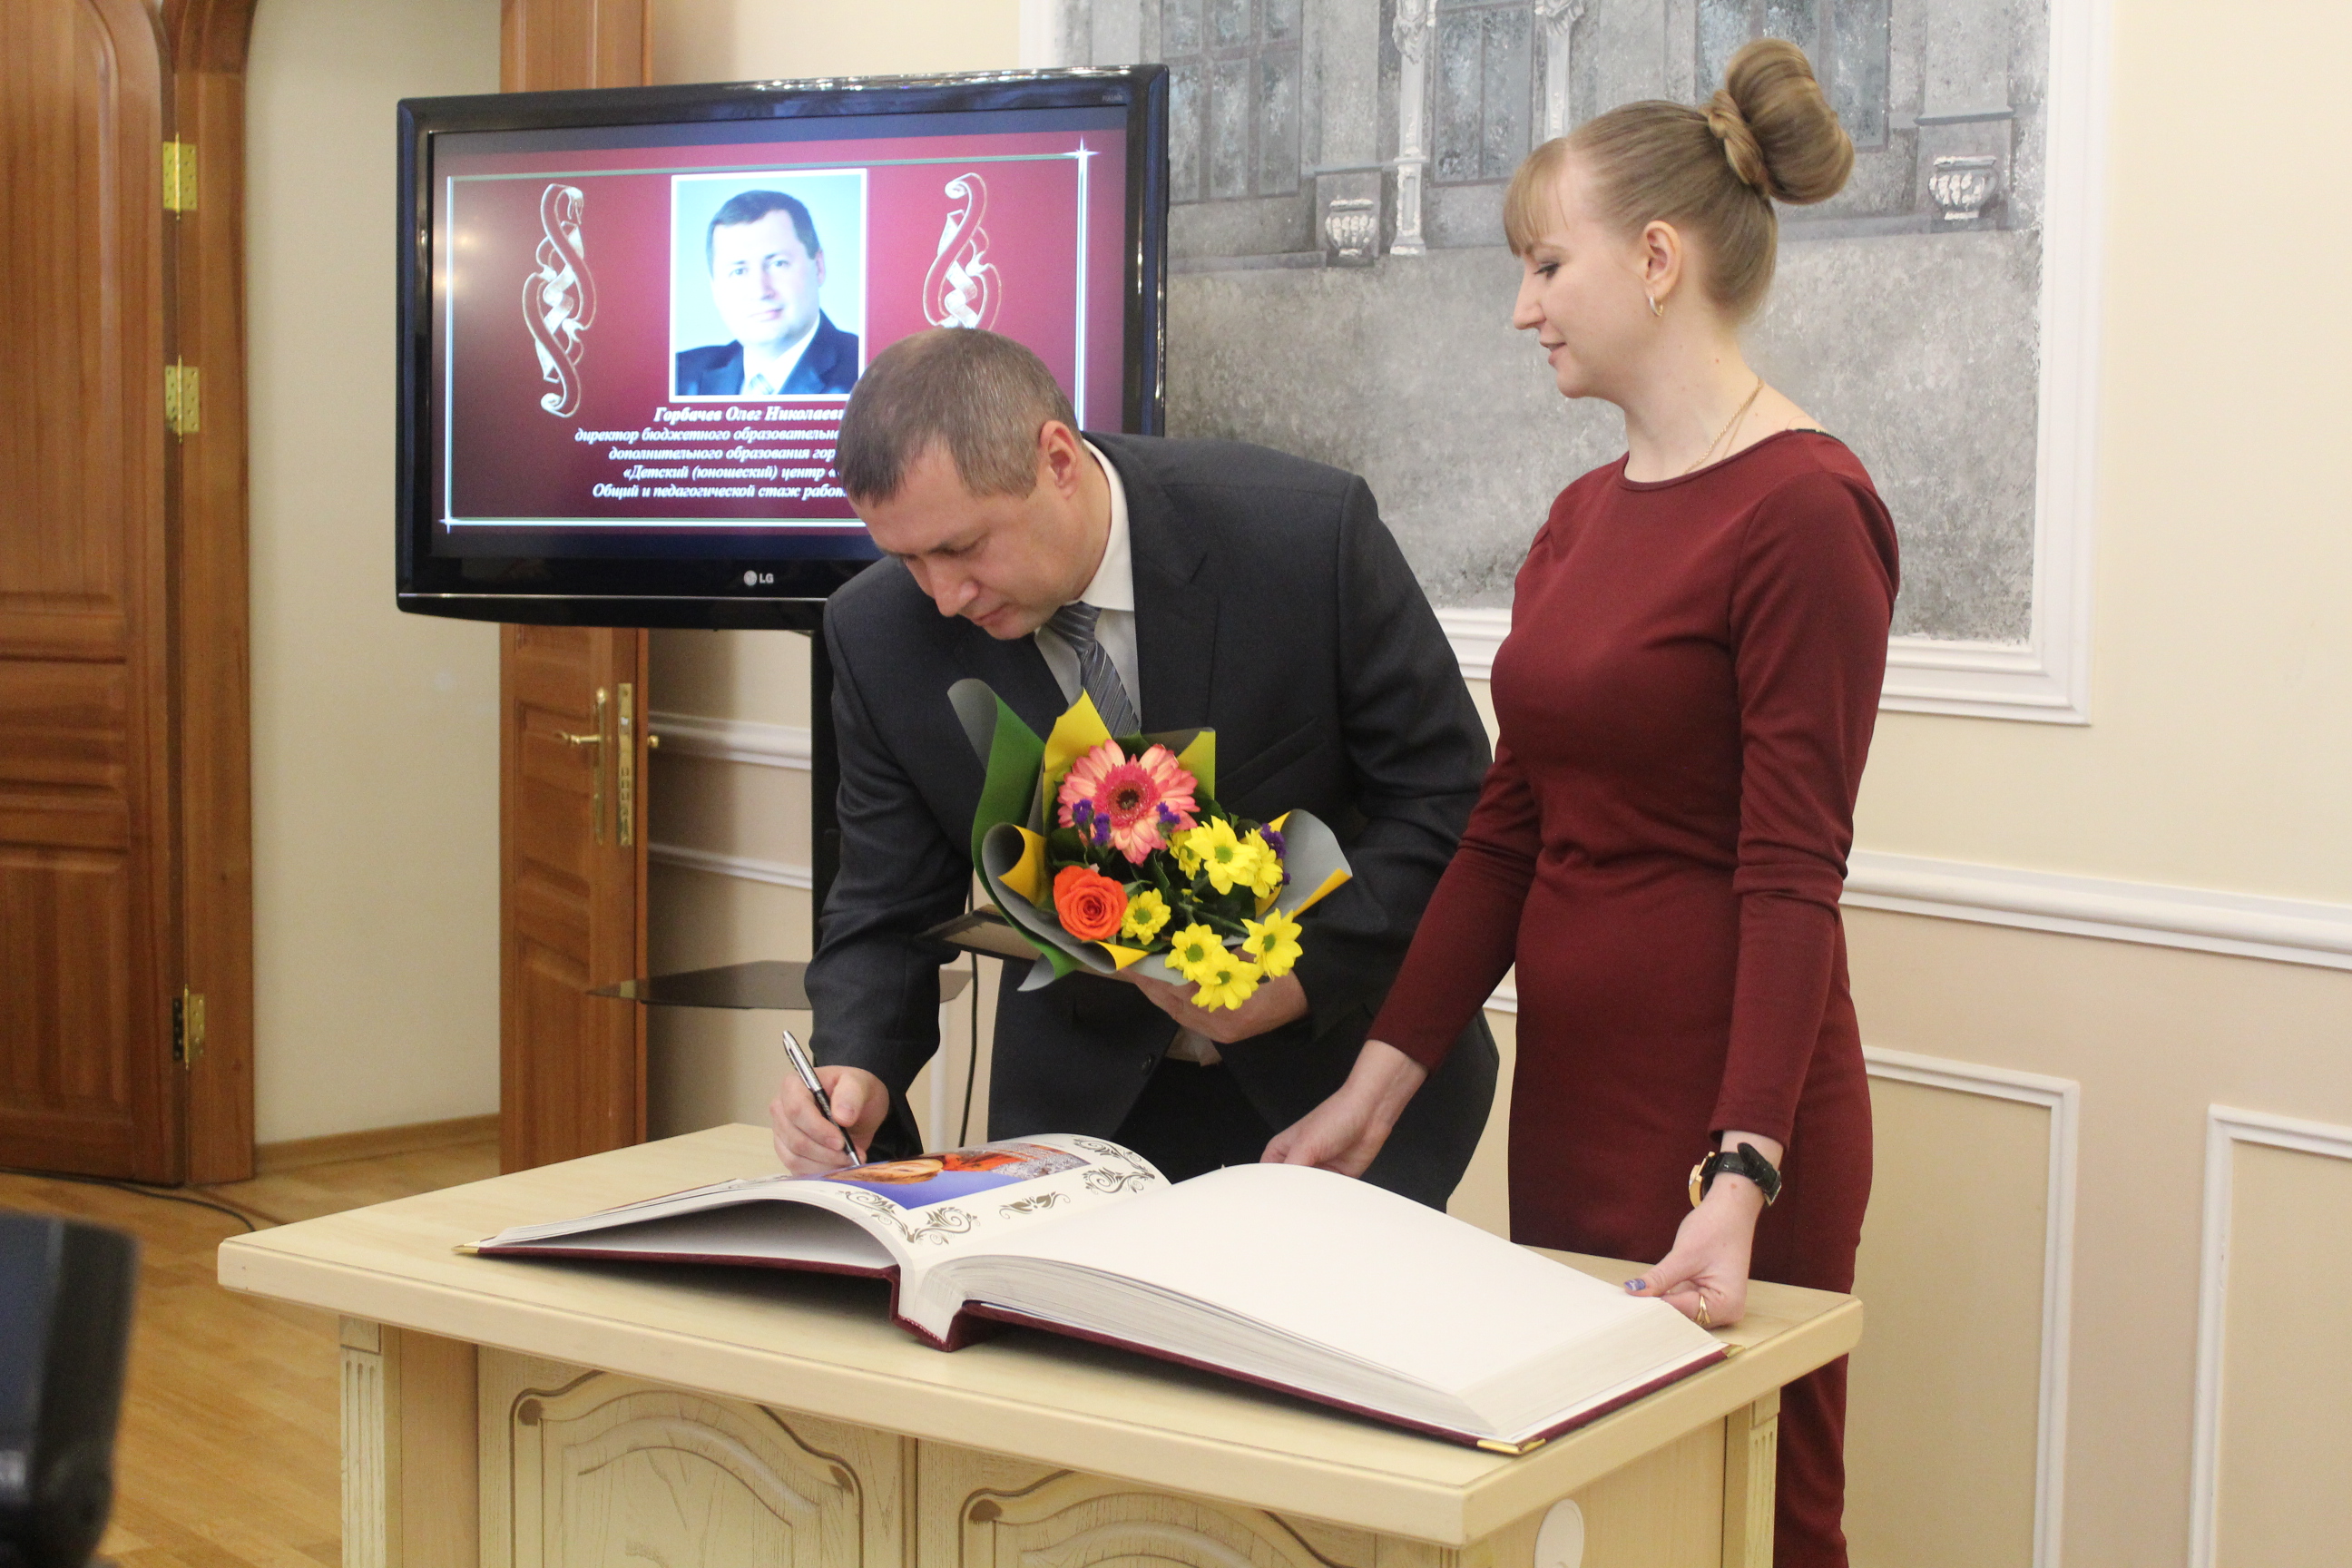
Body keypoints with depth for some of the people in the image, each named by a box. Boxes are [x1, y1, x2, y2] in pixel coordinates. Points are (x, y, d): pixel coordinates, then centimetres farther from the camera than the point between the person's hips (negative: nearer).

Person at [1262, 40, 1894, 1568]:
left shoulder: (1802, 509, -15)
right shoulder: (1585, 515, 11)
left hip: (1721, 1112, -8)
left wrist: (1741, 1177, -26)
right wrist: (1379, 1082, 5)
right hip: (1566, 1099, 8)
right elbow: (1508, 828, 10)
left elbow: (1791, 873, -19)